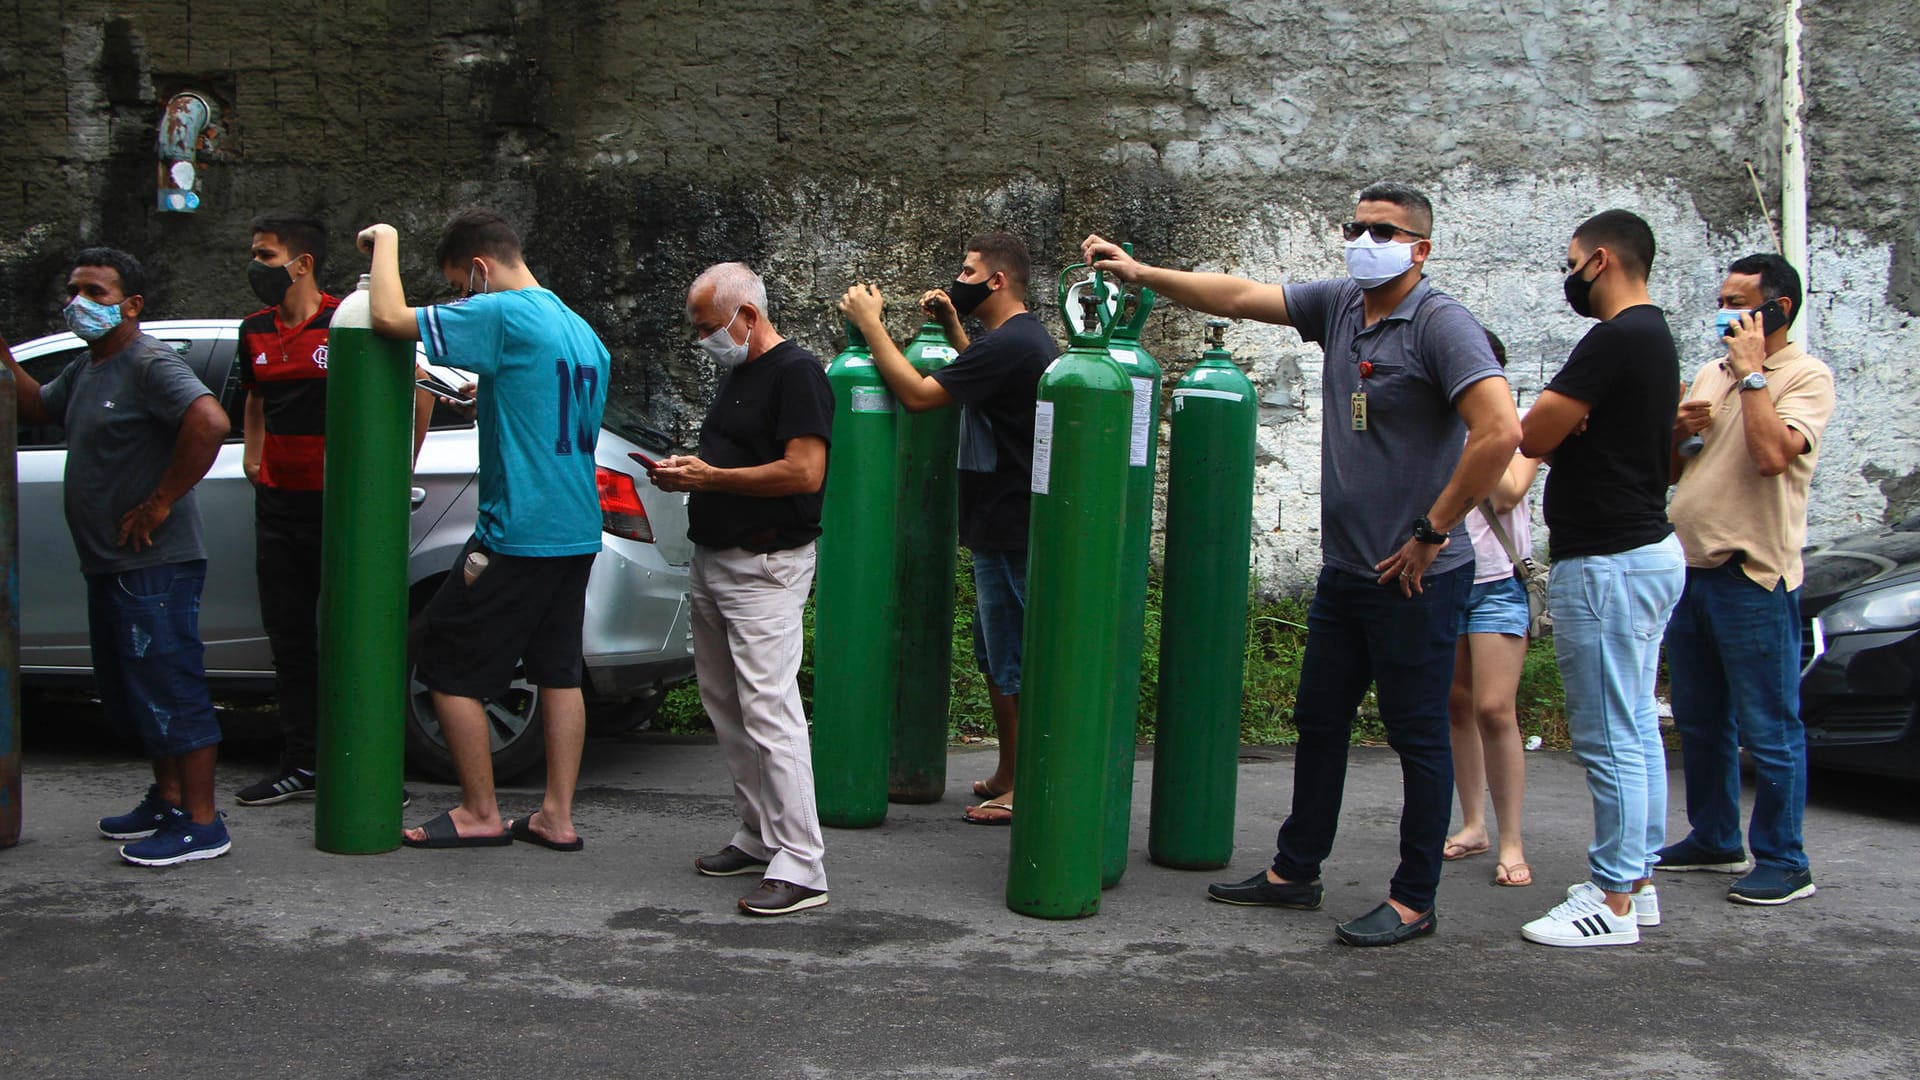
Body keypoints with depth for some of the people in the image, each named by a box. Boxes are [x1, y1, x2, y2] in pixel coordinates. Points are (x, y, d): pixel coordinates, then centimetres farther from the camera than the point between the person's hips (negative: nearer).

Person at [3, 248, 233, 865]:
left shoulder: (150, 365, -15)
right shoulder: (85, 370, 16)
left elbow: (210, 422, -31)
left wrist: (160, 503, -25)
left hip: (154, 566, -11)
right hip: (108, 567, 11)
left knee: (172, 693, -7)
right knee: (132, 694, 19)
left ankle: (202, 825, -1)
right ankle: (167, 800, 32)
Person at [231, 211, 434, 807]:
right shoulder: (256, 331, 10)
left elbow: (418, 393, -7)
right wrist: (253, 457, 16)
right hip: (278, 506, 7)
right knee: (289, 639, 11)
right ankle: (300, 764, 20)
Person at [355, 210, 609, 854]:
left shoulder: (502, 315, -14)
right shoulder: (582, 331, 13)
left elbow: (390, 318, -17)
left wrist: (386, 243, -2)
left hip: (517, 535, -9)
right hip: (577, 532, 9)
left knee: (450, 671, 3)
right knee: (558, 671, 12)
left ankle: (480, 814, 9)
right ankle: (557, 817, 15)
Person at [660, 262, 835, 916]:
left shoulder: (796, 372, -12)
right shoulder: (737, 372, 18)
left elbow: (804, 472, -22)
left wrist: (710, 477, -17)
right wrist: (685, 470, 7)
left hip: (765, 567, -10)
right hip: (712, 562, 10)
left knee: (768, 709, -13)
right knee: (725, 707, 13)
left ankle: (800, 866, -12)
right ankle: (758, 838, 22)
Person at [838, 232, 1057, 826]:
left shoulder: (1008, 344, -20)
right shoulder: (1030, 339, 12)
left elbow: (917, 394, -21)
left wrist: (870, 324, -12)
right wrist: (953, 329, 19)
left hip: (1008, 534, -11)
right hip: (1006, 527, 11)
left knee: (1011, 664, -2)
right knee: (996, 659, 18)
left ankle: (1022, 788, 7)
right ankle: (1008, 775, 28)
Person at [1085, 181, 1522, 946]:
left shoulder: (1441, 325, -15)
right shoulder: (1340, 305, 8)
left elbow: (1501, 432, -25)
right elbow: (1240, 296, 11)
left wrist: (1432, 532, -19)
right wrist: (1143, 274, 3)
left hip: (1416, 576, -8)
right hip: (1345, 567, 8)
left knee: (1419, 737, 2)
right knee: (1319, 720, 16)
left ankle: (1414, 902, 13)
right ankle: (1294, 872, 29)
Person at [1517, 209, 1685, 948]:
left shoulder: (1617, 340, -18)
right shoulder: (1655, 337, 15)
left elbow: (1532, 437, -16)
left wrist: (1555, 419, 4)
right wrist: (1569, 423, 1)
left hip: (1607, 564, -11)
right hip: (1646, 549, 11)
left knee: (1610, 739, -5)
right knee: (1637, 730, 15)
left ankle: (1612, 900, 0)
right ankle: (1638, 881, 23)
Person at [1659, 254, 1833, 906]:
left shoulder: (1806, 376, -7)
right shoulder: (1712, 374, 17)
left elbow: (1772, 455, -24)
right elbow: (1669, 470, 21)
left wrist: (1752, 372, -15)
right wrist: (1678, 431, 0)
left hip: (1752, 575, -8)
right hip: (1689, 567, 8)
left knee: (1768, 729, -4)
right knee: (1699, 722, 15)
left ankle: (1783, 863, 4)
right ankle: (1713, 840, 27)